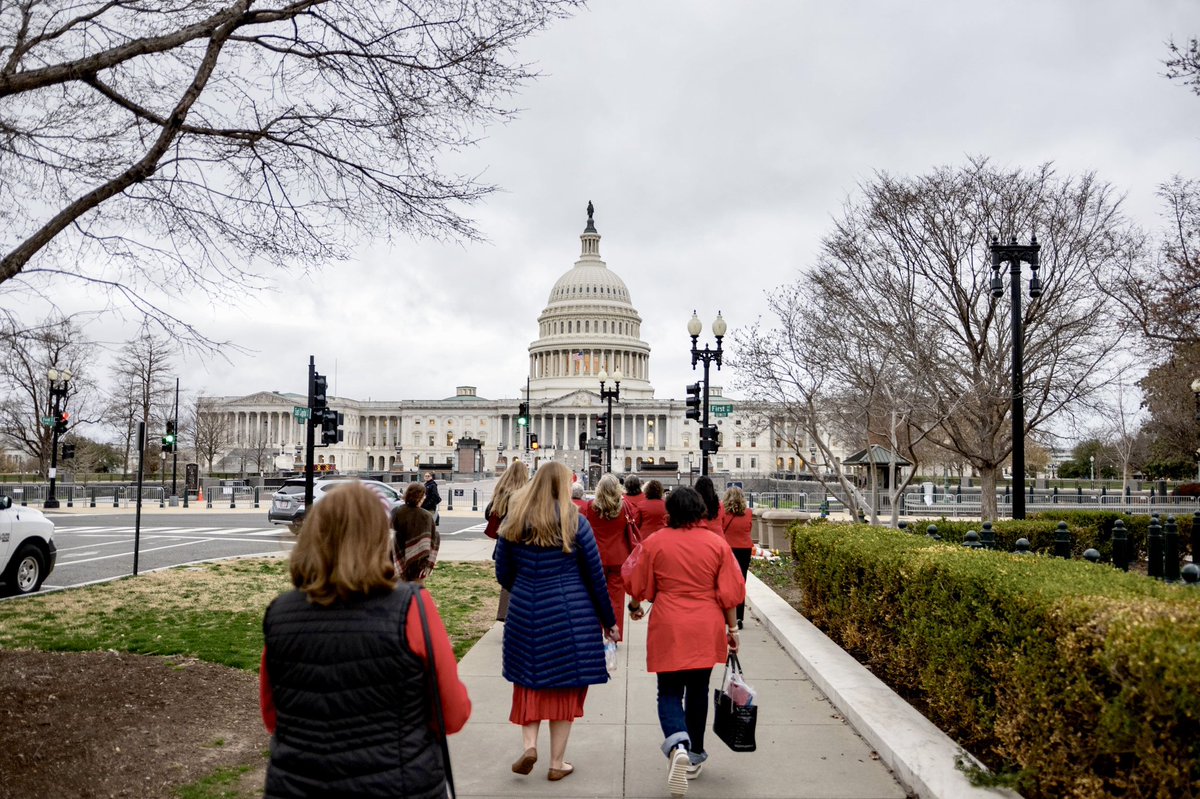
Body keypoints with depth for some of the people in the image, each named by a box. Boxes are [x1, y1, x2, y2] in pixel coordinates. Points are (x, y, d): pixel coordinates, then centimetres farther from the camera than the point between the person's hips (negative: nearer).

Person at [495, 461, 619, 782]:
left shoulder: (514, 521, 1)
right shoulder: (574, 521, -6)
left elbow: (503, 574, 7)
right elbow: (595, 575, -2)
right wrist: (608, 620, 8)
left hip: (525, 613, 2)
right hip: (572, 615, -2)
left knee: (530, 682, 17)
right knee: (566, 687, 9)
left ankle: (529, 744, 1)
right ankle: (557, 763, 15)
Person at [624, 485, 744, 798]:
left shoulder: (655, 542, -5)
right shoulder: (717, 543, -3)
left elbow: (638, 586, 3)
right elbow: (729, 592, -2)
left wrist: (634, 606, 24)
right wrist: (731, 627, 9)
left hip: (668, 630, -2)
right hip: (706, 630, 2)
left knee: (669, 693, 5)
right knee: (698, 690, 17)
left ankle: (678, 745, -21)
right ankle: (694, 756, 27)